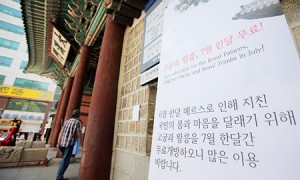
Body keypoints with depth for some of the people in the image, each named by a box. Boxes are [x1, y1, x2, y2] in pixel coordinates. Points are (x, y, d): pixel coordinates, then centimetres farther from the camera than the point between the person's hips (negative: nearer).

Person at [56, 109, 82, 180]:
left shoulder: (66, 121, 12)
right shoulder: (78, 122, -7)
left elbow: (61, 132, 8)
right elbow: (79, 134, -11)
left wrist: (58, 143, 9)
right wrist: (82, 144, -1)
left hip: (62, 143, 7)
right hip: (70, 143, -7)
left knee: (64, 160, 24)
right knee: (65, 161, -1)